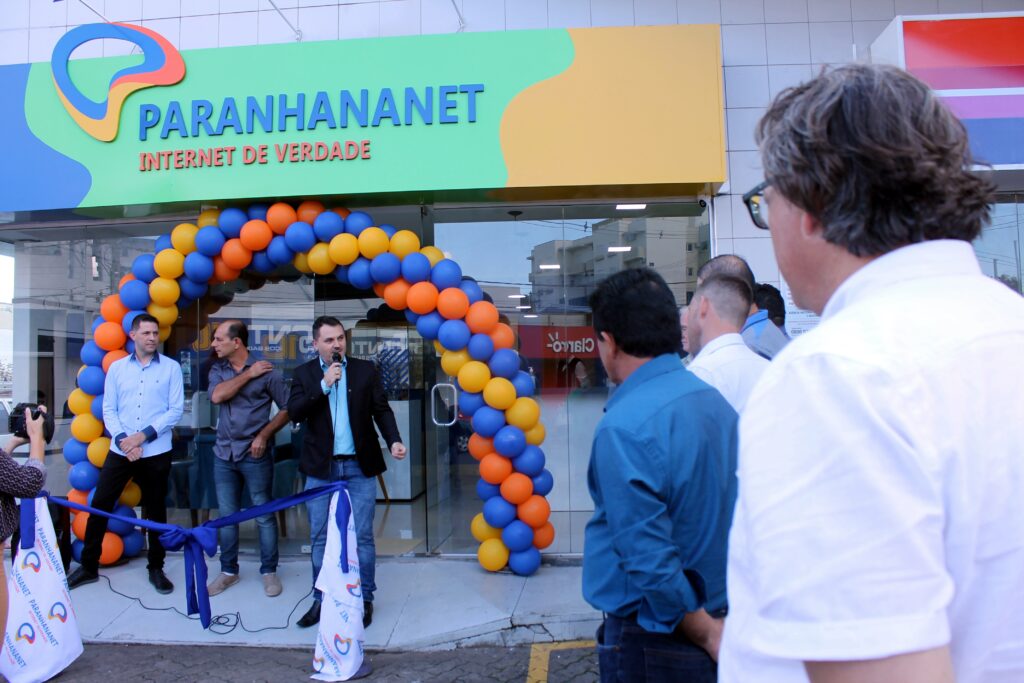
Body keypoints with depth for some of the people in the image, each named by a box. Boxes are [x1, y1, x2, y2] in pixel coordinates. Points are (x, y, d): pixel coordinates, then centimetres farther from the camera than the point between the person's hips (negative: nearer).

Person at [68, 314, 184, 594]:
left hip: (156, 452, -2)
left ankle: (156, 568, 23)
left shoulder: (171, 367, -1)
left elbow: (176, 410, -5)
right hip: (120, 450, 2)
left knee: (155, 511, 9)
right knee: (99, 505, 4)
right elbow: (109, 410, 4)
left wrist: (144, 435, -13)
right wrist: (123, 439, -11)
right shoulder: (117, 368, 6)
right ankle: (89, 566, 21)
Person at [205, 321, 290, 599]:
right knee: (227, 516, 13)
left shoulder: (267, 373, -8)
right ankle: (228, 570, 27)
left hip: (255, 455, -4)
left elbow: (288, 408, -4)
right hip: (224, 454, 4)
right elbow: (217, 395, -14)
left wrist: (264, 435, -11)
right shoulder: (217, 370, 6)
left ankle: (269, 571, 19)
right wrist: (248, 374, -12)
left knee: (264, 516, 4)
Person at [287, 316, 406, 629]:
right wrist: (324, 384, -15)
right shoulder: (304, 373, 4)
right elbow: (294, 412, -7)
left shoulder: (366, 370, 3)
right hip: (321, 468, 1)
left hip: (359, 466, -1)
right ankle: (322, 599, 24)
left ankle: (364, 599, 18)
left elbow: (381, 410, 1)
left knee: (362, 536, 4)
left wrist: (394, 440, -15)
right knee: (321, 538, 10)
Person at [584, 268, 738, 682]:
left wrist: (706, 634, -12)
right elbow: (714, 523, 7)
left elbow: (649, 560, -26)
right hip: (721, 614, 7)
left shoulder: (625, 426, -25)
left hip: (651, 643, -7)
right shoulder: (717, 402, 0)